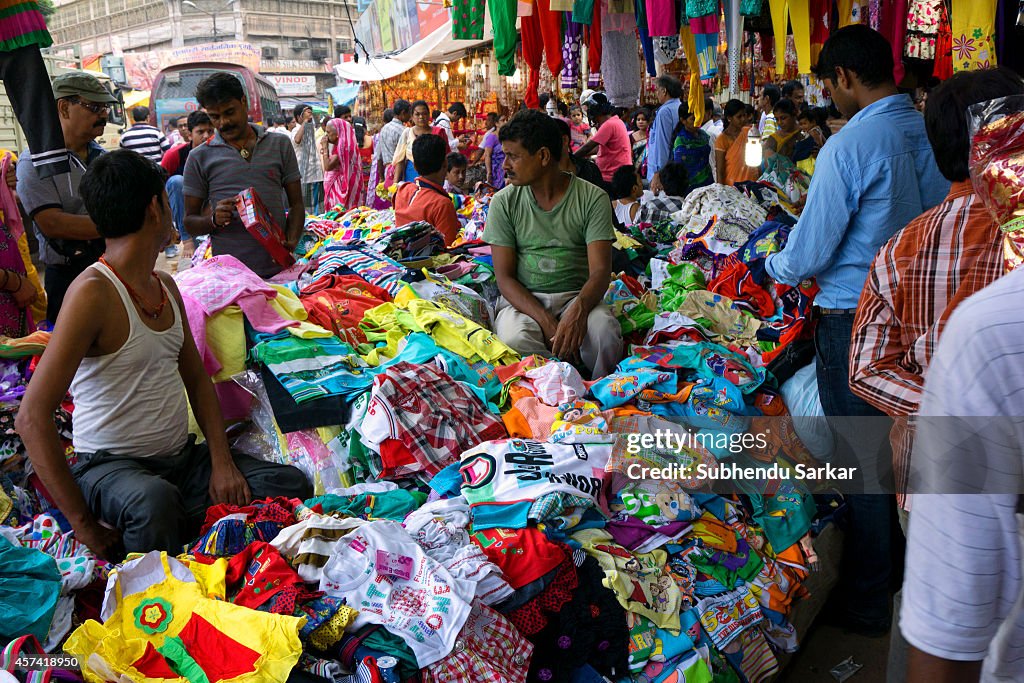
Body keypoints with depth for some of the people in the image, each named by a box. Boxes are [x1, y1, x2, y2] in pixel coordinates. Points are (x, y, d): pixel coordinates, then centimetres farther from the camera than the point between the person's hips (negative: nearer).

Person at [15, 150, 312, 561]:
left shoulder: (167, 286, 10)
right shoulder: (93, 292, -17)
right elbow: (32, 418, -22)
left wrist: (221, 461, -1)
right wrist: (84, 526, -23)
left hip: (183, 458, 8)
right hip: (110, 466, -7)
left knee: (293, 486, -11)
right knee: (153, 502, -41)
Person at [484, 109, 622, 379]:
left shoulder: (592, 198, -2)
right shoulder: (504, 202, 2)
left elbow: (600, 271, -9)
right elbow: (504, 276, -3)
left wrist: (578, 309, -33)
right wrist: (545, 321, -20)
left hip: (576, 296, 0)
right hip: (522, 298, 0)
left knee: (604, 331, -33)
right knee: (515, 338, -34)